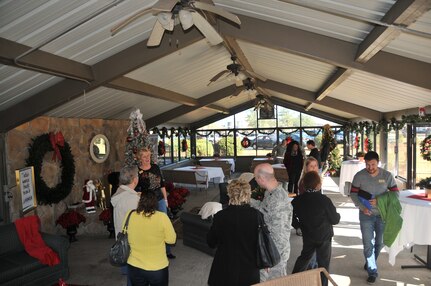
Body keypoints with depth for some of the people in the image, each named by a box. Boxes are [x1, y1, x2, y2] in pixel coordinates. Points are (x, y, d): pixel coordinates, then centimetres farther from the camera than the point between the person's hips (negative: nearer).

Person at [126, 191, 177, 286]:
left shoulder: (131, 216, -7)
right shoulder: (162, 217, -17)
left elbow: (129, 240, 7)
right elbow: (171, 239, -9)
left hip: (134, 267, 3)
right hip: (157, 268, -2)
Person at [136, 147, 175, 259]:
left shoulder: (155, 167, 4)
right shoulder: (137, 171, -6)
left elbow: (162, 184, 9)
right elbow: (137, 190, -3)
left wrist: (165, 198, 9)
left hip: (160, 199, 4)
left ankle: (167, 250, 21)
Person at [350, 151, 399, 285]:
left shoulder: (387, 175, -9)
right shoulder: (359, 176, -11)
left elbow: (395, 193, -5)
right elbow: (353, 194, -5)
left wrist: (379, 200, -19)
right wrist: (362, 207, -18)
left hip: (383, 214, 2)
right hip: (366, 215, -2)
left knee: (380, 242, 17)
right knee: (368, 243, -1)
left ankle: (370, 263, 42)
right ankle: (372, 271, 15)